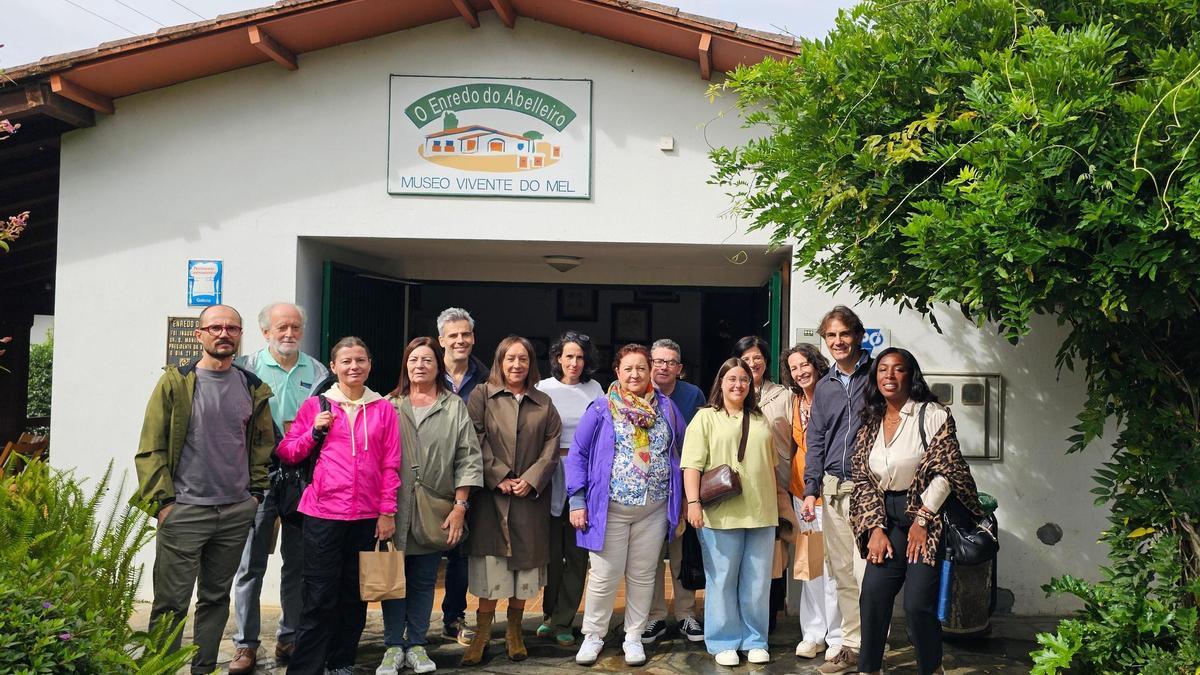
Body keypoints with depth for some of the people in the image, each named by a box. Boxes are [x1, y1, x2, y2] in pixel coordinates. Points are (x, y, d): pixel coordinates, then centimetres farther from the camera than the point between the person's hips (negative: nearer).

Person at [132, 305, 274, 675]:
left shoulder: (253, 388, 8)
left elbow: (263, 443, 16)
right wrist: (162, 501, -10)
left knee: (216, 598, 13)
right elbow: (151, 447, -4)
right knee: (171, 603, -1)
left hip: (237, 512, 4)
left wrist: (256, 492, 7)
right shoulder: (176, 382, -3)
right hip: (184, 511, -4)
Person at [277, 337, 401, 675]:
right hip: (323, 513, -2)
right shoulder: (315, 406, 4)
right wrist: (315, 432, -9)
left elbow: (391, 465, 5)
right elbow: (286, 452, 6)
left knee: (355, 596, 11)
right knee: (320, 598, -2)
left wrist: (387, 512, 0)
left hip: (367, 517, 2)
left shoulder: (383, 409, 5)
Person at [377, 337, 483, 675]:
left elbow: (468, 459, 2)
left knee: (424, 581, 8)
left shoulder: (455, 407, 5)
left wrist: (460, 507, -5)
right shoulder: (388, 406, 7)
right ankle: (393, 646, 17)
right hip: (393, 510, 0)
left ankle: (416, 645, 20)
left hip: (433, 514, 0)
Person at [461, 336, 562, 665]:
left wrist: (531, 480, -9)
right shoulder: (482, 395, 4)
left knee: (525, 563, 7)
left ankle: (514, 632, 21)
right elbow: (476, 442, -5)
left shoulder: (543, 403, 12)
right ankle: (482, 634, 8)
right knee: (490, 566, -3)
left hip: (531, 497, 3)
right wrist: (499, 478, -13)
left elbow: (552, 446, 5)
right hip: (491, 495, -2)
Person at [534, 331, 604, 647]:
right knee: (552, 548, 5)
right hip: (553, 475, -1)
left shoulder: (594, 389, 9)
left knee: (577, 550, 3)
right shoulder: (543, 389, 3)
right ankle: (550, 613, 24)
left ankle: (563, 622, 13)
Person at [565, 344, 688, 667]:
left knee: (643, 576, 11)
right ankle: (593, 635, 21)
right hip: (610, 507, -2)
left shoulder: (666, 408, 5)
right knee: (605, 576, 3)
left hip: (655, 509, 3)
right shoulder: (601, 409, -3)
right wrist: (577, 500, -8)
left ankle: (633, 637, 24)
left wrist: (683, 499, 8)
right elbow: (577, 454, -2)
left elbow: (683, 451, 13)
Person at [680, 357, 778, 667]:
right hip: (721, 514, -4)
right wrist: (693, 502, -16)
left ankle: (755, 640, 21)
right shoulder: (705, 417, 1)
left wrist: (775, 503, 18)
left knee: (758, 582, 8)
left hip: (761, 512, 4)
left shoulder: (760, 419, 16)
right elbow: (692, 465, -7)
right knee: (722, 581, 2)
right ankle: (724, 643, 14)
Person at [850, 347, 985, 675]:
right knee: (873, 593, -6)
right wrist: (876, 528, -3)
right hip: (887, 519, 5)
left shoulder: (932, 415, -6)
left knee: (918, 603, -11)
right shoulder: (870, 425, 10)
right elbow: (864, 480, 8)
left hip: (928, 516, -4)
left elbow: (946, 471, -10)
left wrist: (922, 520, -13)